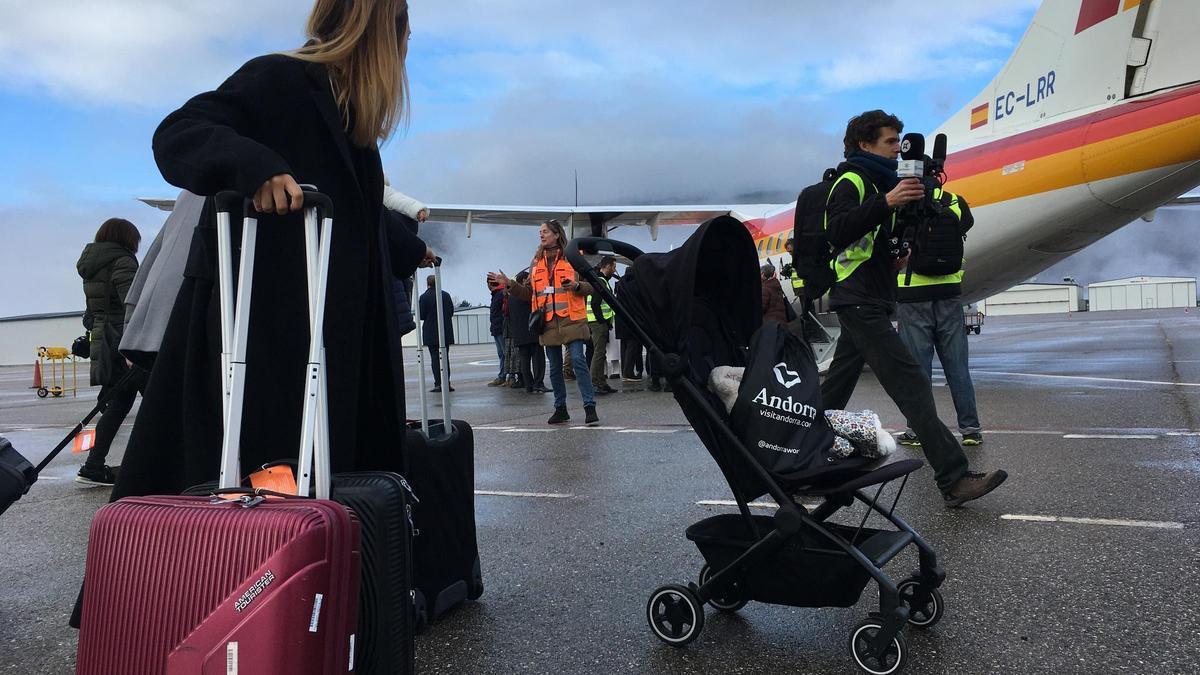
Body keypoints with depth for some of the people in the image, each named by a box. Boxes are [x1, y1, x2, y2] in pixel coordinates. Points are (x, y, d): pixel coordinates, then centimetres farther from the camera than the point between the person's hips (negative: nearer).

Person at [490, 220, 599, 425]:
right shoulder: (536, 263, 15)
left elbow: (589, 286, 1)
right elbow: (529, 293, 19)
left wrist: (577, 286, -19)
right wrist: (509, 285, 6)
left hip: (571, 320, -5)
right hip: (548, 322, 5)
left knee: (578, 360, -13)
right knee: (555, 367, 10)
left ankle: (590, 407, -8)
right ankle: (560, 409, 20)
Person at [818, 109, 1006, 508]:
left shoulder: (877, 182, 23)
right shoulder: (851, 181, -8)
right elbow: (837, 232, -27)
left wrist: (895, 255, 13)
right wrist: (886, 202, -36)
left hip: (867, 304, 11)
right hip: (861, 304, -10)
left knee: (835, 391, 12)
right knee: (912, 385, -15)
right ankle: (954, 480, -17)